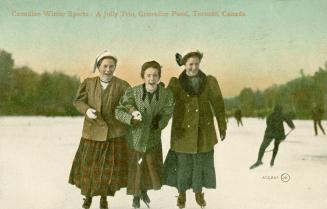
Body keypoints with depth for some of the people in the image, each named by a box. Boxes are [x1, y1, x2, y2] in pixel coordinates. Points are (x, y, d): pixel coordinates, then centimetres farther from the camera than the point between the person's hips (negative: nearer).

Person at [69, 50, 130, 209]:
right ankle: (88, 195, 34)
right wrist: (86, 110, -16)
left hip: (114, 134, -1)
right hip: (92, 132, 1)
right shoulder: (89, 83, 1)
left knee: (110, 167, 5)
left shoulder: (121, 85, -4)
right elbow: (78, 101, 4)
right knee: (88, 166, 9)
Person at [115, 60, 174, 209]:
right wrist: (131, 118, -30)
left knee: (154, 172, 13)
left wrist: (158, 123, -22)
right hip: (134, 139, -2)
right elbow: (119, 111, -12)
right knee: (135, 170, 12)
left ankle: (144, 191, 45)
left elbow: (166, 115, -3)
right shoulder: (132, 92, -17)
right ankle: (136, 195, 40)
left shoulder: (167, 94, -13)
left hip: (153, 139, 2)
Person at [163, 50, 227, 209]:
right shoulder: (175, 83, -7)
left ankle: (199, 192, 34)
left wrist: (222, 127, 5)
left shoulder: (209, 81, -4)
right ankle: (181, 193, 31)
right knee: (182, 163, 7)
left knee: (202, 163, 11)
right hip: (183, 130, -1)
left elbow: (218, 105, 3)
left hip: (204, 130, 2)